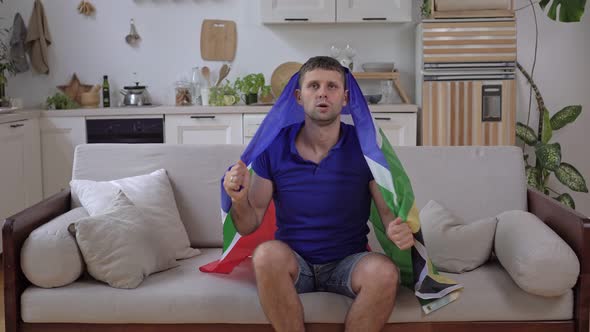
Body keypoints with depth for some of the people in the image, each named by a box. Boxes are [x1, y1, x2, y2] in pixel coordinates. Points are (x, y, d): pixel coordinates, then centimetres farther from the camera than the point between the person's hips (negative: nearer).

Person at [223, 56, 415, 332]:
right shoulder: (274, 146, -3)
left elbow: (389, 212, -4)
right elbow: (248, 226, 1)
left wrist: (400, 231, -29)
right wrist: (239, 199, -23)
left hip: (348, 262, 0)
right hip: (292, 263, 0)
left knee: (385, 272, -31)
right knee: (268, 253, -33)